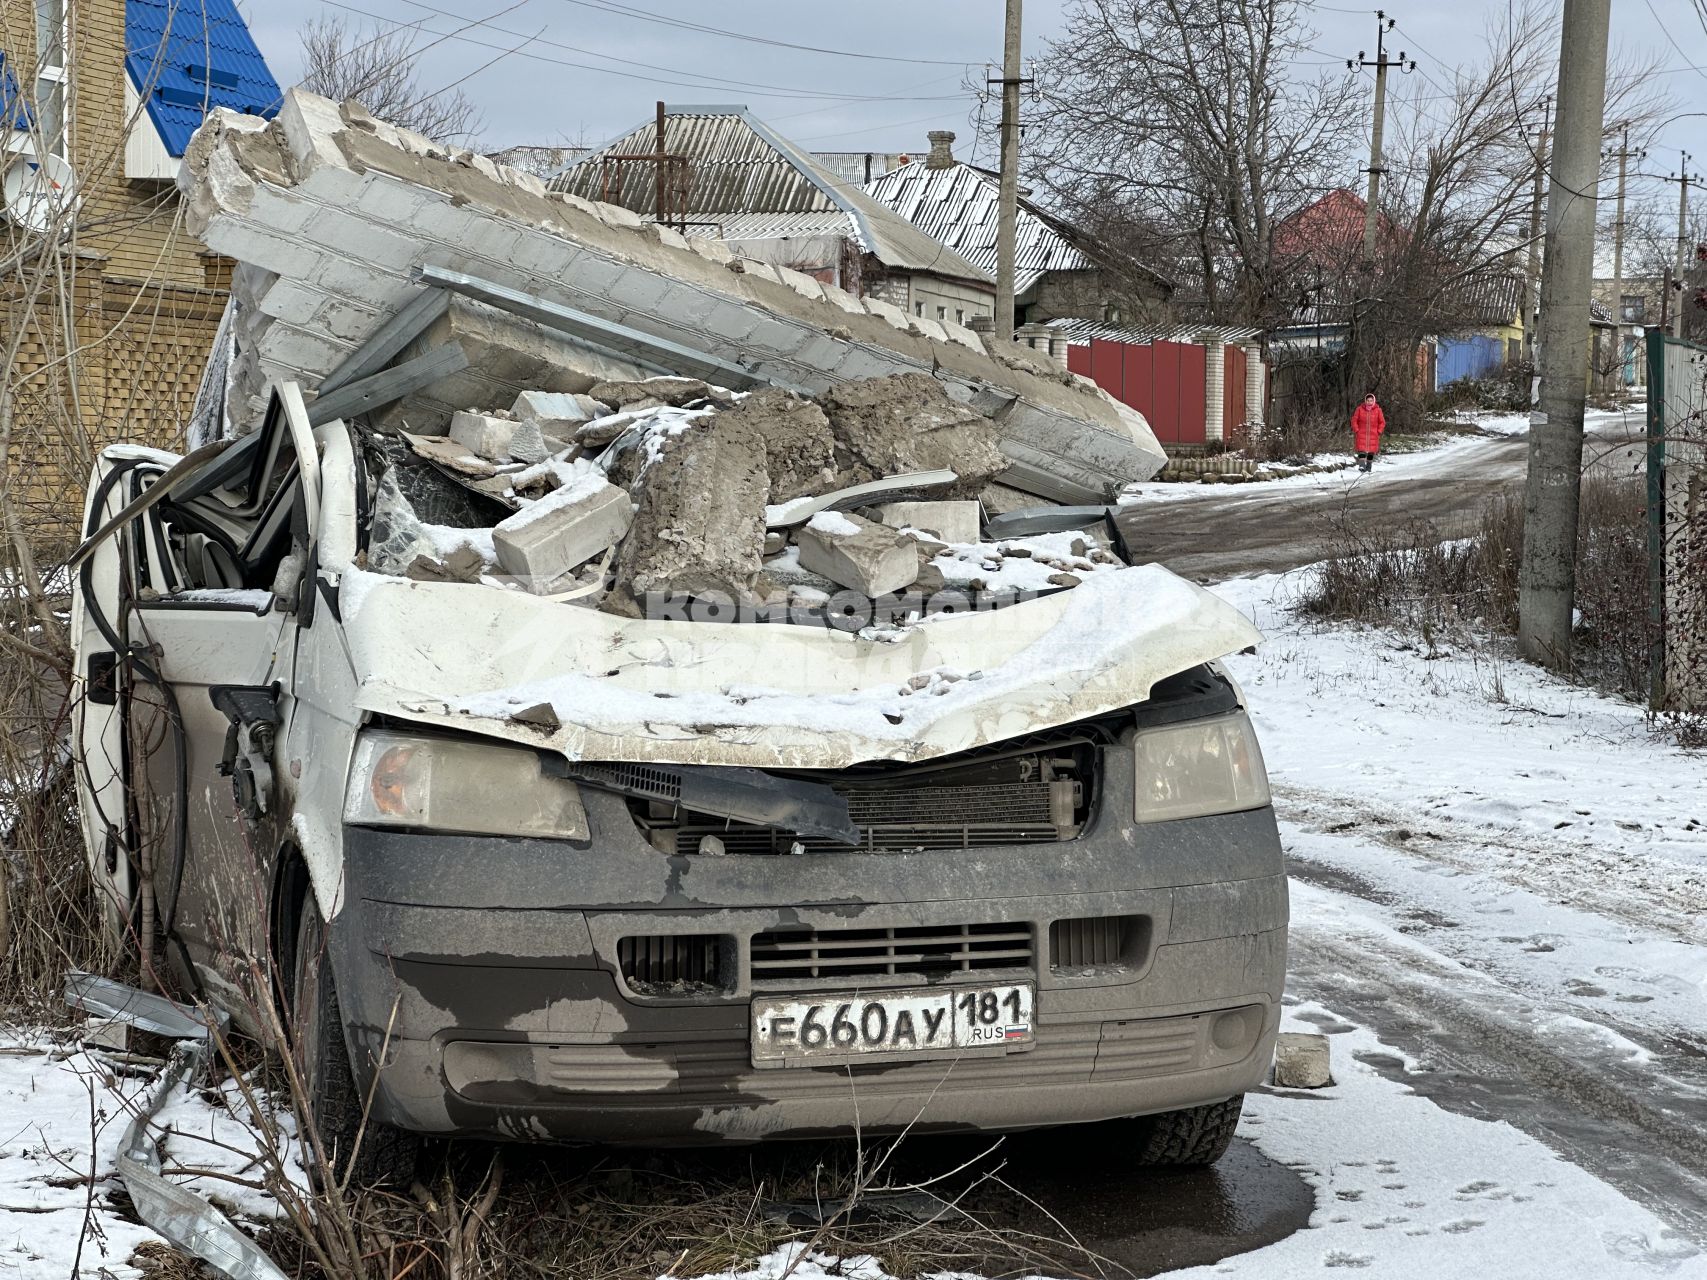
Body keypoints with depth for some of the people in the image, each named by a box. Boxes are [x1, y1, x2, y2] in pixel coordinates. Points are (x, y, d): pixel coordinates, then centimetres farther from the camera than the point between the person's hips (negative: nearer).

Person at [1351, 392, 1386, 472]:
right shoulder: (1359, 409, -2)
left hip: (1373, 435, 1)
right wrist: (1356, 430, -4)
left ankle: (1369, 466, 17)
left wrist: (1379, 432, -2)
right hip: (1362, 434, -1)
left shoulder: (1378, 410, 0)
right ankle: (1361, 465, -17)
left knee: (1372, 451, 7)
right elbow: (1354, 420, 5)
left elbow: (1382, 422, 7)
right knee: (1362, 450, -13)